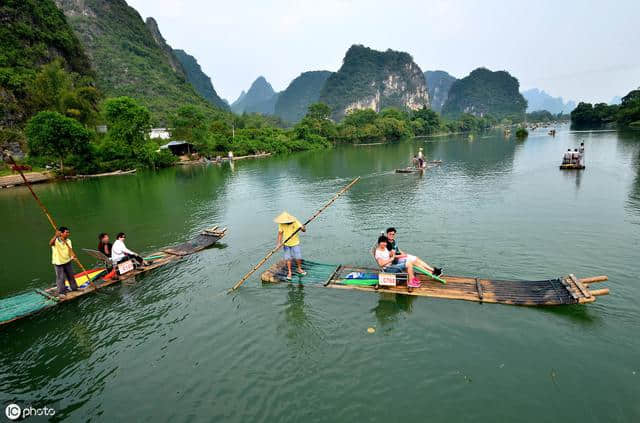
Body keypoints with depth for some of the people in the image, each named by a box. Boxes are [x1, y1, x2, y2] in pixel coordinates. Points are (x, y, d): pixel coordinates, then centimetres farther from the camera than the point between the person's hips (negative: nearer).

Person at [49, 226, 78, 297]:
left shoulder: (68, 241, 0)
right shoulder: (56, 240, -15)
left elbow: (70, 250, -9)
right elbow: (50, 243, -38)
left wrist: (73, 255, -30)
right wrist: (56, 236, -54)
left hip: (67, 261, 5)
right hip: (58, 263, -5)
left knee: (71, 276, 16)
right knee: (61, 278, 0)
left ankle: (74, 288, 32)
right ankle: (61, 292, 13)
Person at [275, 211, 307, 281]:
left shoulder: (295, 222, -17)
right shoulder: (281, 224, -11)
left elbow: (304, 230, -17)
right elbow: (280, 233, -1)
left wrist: (303, 228, -40)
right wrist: (279, 243, -10)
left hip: (295, 243, -1)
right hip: (286, 243, 1)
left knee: (298, 257, 3)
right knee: (288, 258, 3)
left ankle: (299, 269, 28)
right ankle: (289, 272, 17)